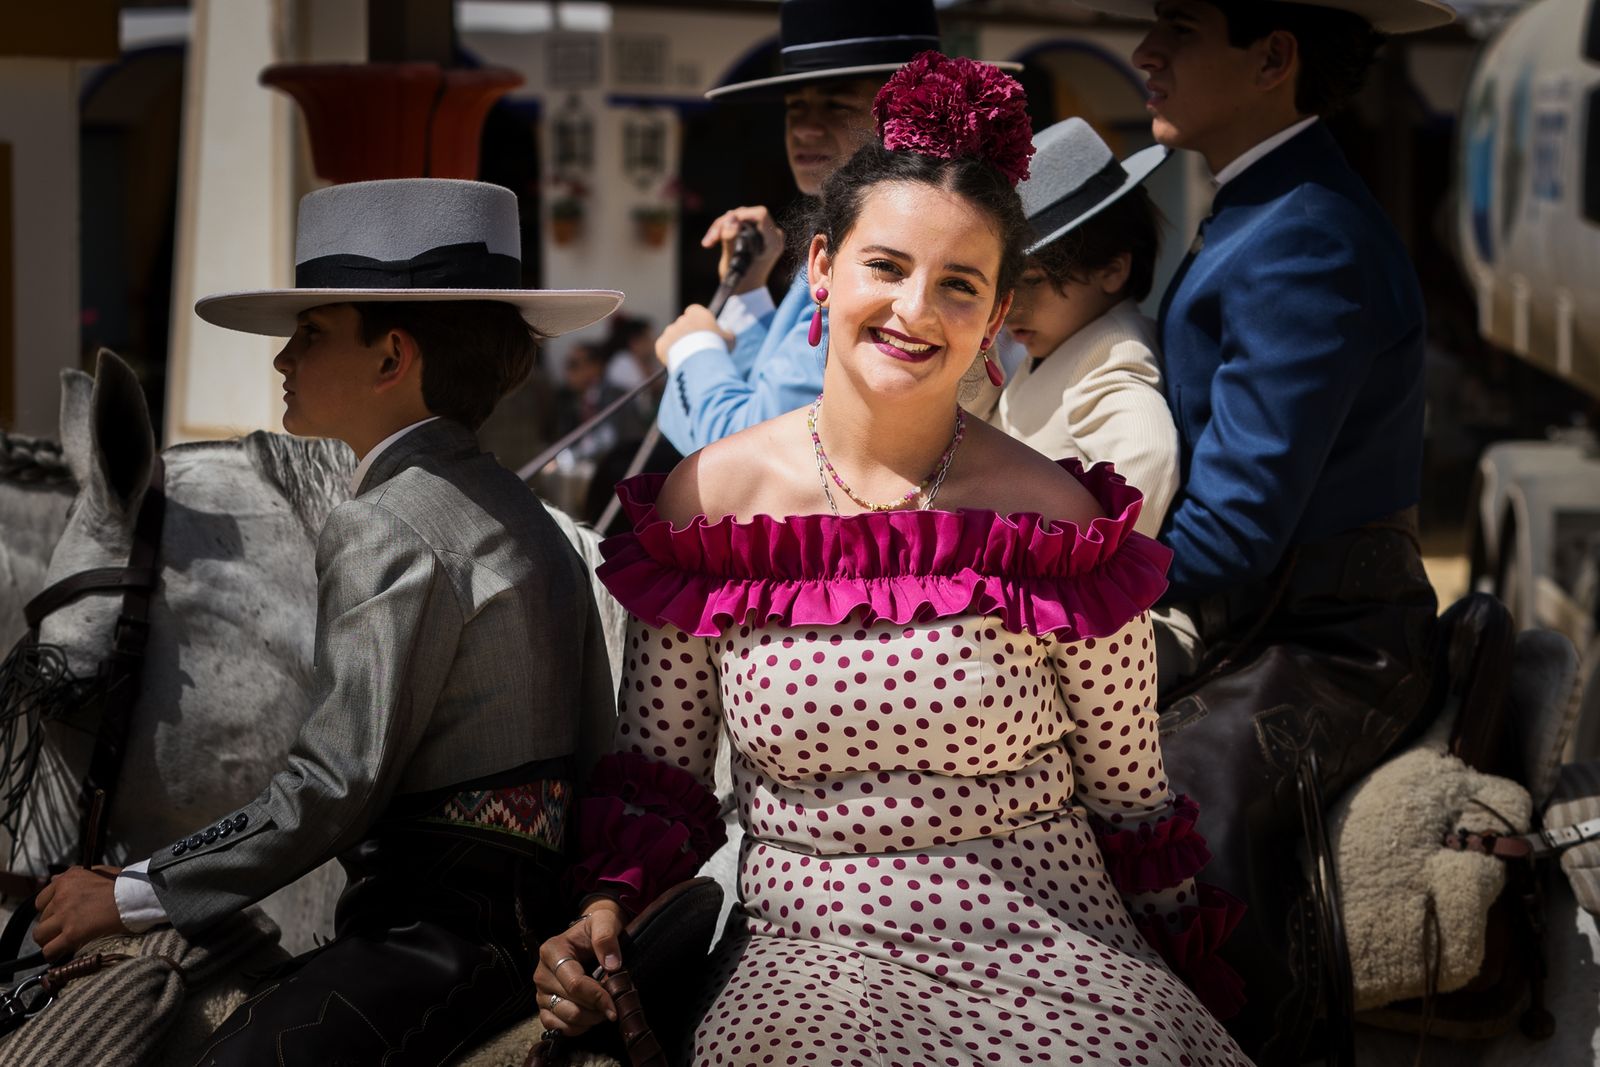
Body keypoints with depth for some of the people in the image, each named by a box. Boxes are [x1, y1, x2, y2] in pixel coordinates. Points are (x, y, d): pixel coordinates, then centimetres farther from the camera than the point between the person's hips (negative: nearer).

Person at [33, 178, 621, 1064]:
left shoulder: (387, 525, -10)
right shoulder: (519, 512, 20)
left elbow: (333, 787, -15)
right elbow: (591, 741, 19)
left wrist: (131, 898, -8)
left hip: (437, 929, -9)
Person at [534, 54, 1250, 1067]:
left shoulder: (1055, 521, -4)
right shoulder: (708, 498, 0)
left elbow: (1128, 797, 5)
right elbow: (658, 772, 10)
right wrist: (607, 910, -5)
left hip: (1045, 945, 0)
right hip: (807, 955, 1)